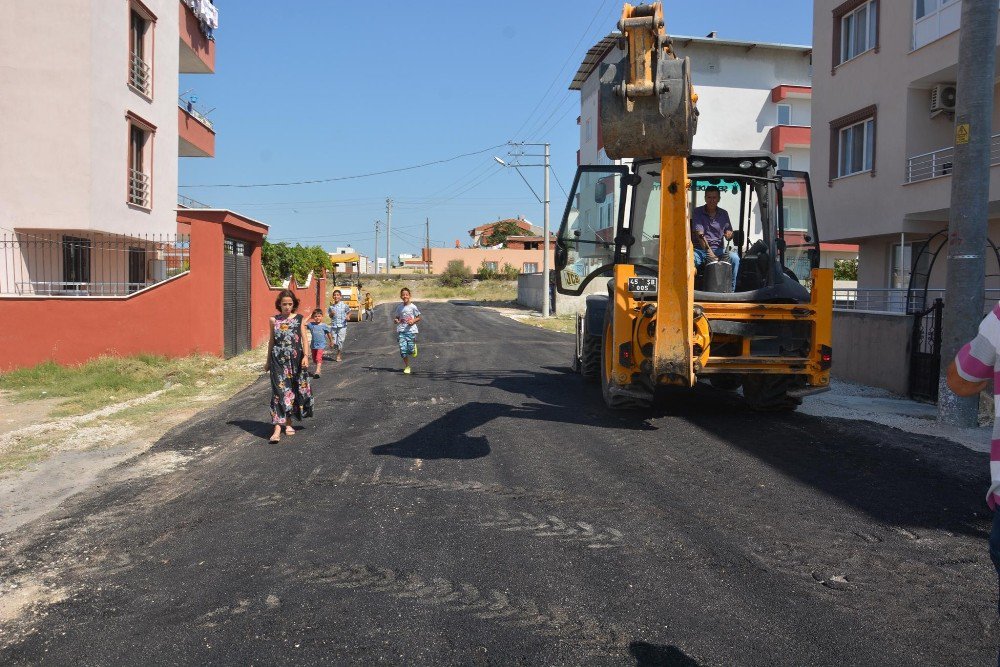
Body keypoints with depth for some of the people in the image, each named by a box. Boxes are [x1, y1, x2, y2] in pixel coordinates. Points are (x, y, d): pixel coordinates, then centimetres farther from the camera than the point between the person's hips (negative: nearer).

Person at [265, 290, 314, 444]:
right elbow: (271, 340, 12)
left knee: (293, 390, 10)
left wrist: (305, 356, -11)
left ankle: (288, 423, 26)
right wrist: (268, 361, 15)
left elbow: (304, 338, 1)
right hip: (279, 360, -1)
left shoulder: (299, 319, 3)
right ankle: (277, 428, -13)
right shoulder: (274, 320, 4)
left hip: (295, 359, 1)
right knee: (279, 391, -9)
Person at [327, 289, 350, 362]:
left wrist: (348, 316, -13)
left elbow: (349, 312, 7)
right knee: (334, 343, -1)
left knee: (340, 341, -4)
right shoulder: (331, 306, 5)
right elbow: (330, 316, 15)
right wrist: (331, 314, -8)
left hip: (342, 326, -3)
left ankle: (338, 355, 12)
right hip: (333, 326, 3)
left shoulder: (344, 305, -4)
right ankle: (340, 350, 31)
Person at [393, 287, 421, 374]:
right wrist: (396, 320, -6)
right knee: (403, 350, -5)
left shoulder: (413, 307, -3)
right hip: (401, 330, 2)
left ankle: (414, 347, 35)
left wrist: (413, 321, -15)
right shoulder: (399, 307, 6)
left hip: (411, 330, -2)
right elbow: (396, 317, 17)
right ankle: (407, 367, 8)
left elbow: (418, 318, 4)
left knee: (411, 350, -3)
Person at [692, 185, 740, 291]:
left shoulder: (723, 214, 12)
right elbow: (700, 235, -13)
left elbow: (729, 235, 13)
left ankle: (730, 290, -16)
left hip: (719, 249, 3)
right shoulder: (697, 212, 0)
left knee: (734, 258, -26)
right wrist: (710, 253, -26)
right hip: (700, 249, -3)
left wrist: (729, 235, -15)